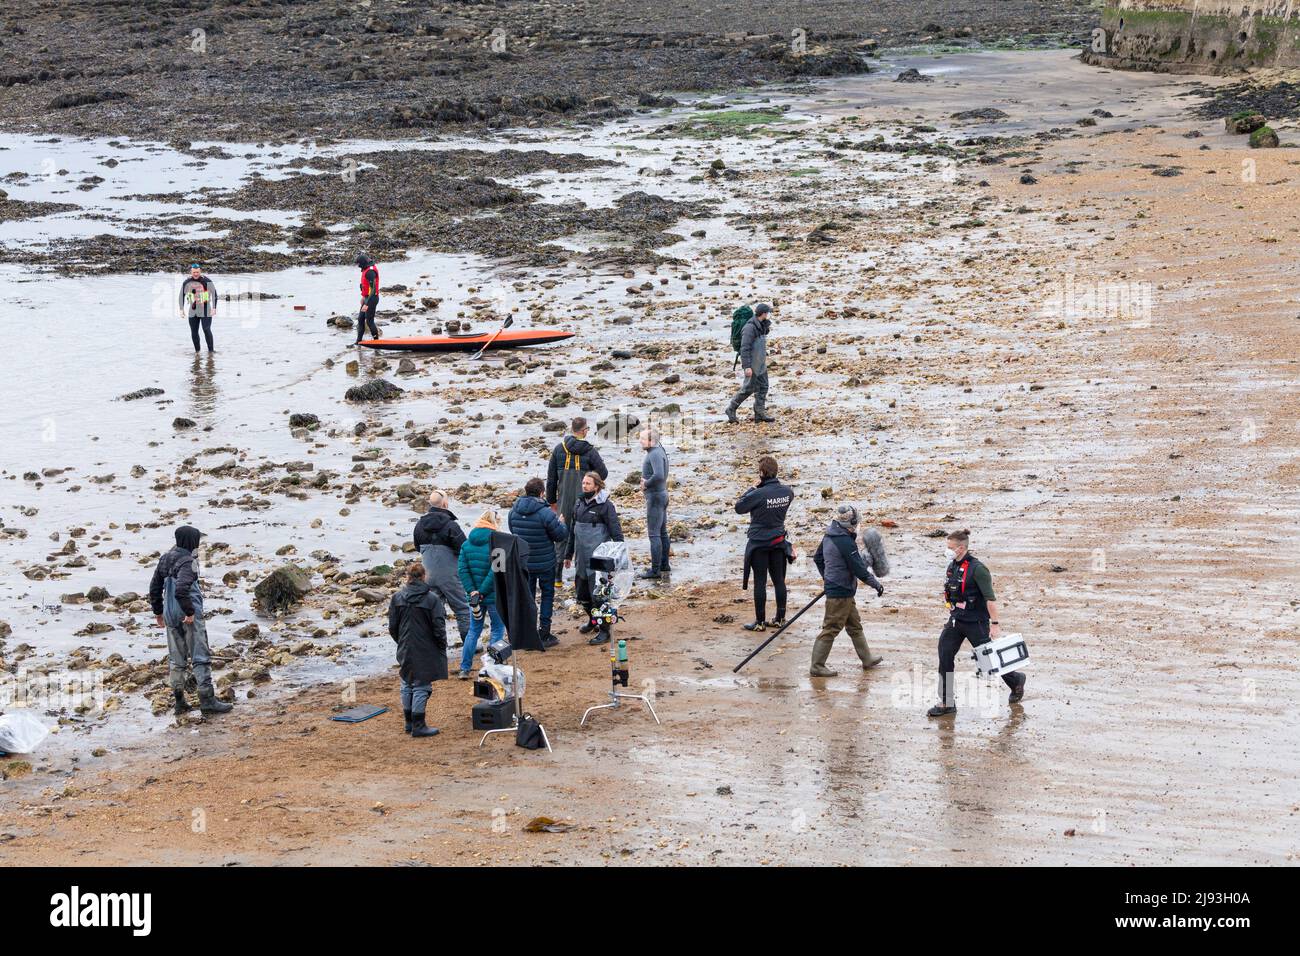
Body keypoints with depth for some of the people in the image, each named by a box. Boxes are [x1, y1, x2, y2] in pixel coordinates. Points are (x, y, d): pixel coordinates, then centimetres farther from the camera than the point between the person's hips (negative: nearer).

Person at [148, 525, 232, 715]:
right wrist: (190, 612, -19)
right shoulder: (188, 562, -17)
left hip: (171, 615, 8)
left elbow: (154, 587, 15)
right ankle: (207, 699, -1)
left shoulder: (165, 559, 8)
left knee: (176, 659, 13)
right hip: (189, 616, -8)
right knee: (200, 657, -1)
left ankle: (179, 702, 16)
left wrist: (158, 612, 24)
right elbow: (181, 590, -30)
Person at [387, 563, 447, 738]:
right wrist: (442, 648, 1)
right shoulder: (432, 598, -13)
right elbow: (439, 628, -13)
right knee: (421, 687, 1)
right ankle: (418, 726, 1)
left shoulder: (397, 598, -2)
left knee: (407, 686, 17)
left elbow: (392, 628, 3)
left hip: (405, 651, 4)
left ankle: (409, 723, 25)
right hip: (426, 652, -4)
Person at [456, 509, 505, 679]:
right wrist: (482, 592, -14)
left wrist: (472, 591, -8)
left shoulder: (467, 544, 3)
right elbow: (495, 571, -20)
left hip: (475, 594, 5)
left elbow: (462, 569, -4)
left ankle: (464, 669, 14)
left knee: (473, 631, 16)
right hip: (494, 596, -5)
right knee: (498, 630, 9)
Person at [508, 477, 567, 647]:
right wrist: (561, 523, 9)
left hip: (522, 562, 4)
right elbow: (561, 535, -12)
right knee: (547, 595, 11)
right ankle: (544, 634, 11)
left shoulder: (514, 511, -4)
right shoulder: (545, 513, -21)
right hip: (545, 563, -4)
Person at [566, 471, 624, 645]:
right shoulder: (579, 504, 11)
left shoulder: (605, 506, -11)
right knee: (582, 594, 17)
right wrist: (569, 554, 23)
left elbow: (616, 532, -11)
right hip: (582, 559, 7)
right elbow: (573, 531, 20)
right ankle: (592, 621, 39)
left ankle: (604, 630, 7)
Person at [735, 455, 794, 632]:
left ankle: (760, 622, 7)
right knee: (779, 580, 14)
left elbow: (739, 508, -11)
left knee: (760, 582, 2)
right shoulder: (787, 491, -6)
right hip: (778, 541, 5)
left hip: (759, 544, -5)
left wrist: (753, 488, -4)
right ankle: (780, 618, 21)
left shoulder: (758, 494, -22)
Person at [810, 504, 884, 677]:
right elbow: (858, 568, -20)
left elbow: (817, 558, 18)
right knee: (831, 629, -2)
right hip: (841, 593, -10)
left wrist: (826, 577, 31)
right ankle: (817, 666, 3)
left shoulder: (828, 536, 5)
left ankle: (867, 658, 32)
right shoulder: (846, 542, -24)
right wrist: (875, 584, -8)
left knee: (855, 625, 20)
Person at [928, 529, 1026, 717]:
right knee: (945, 657, -2)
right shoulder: (952, 566, 7)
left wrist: (995, 624, -20)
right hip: (955, 621, 8)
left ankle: (1015, 680, 33)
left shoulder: (976, 568, -18)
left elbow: (990, 598, -18)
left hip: (975, 622, -7)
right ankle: (946, 703, 3)